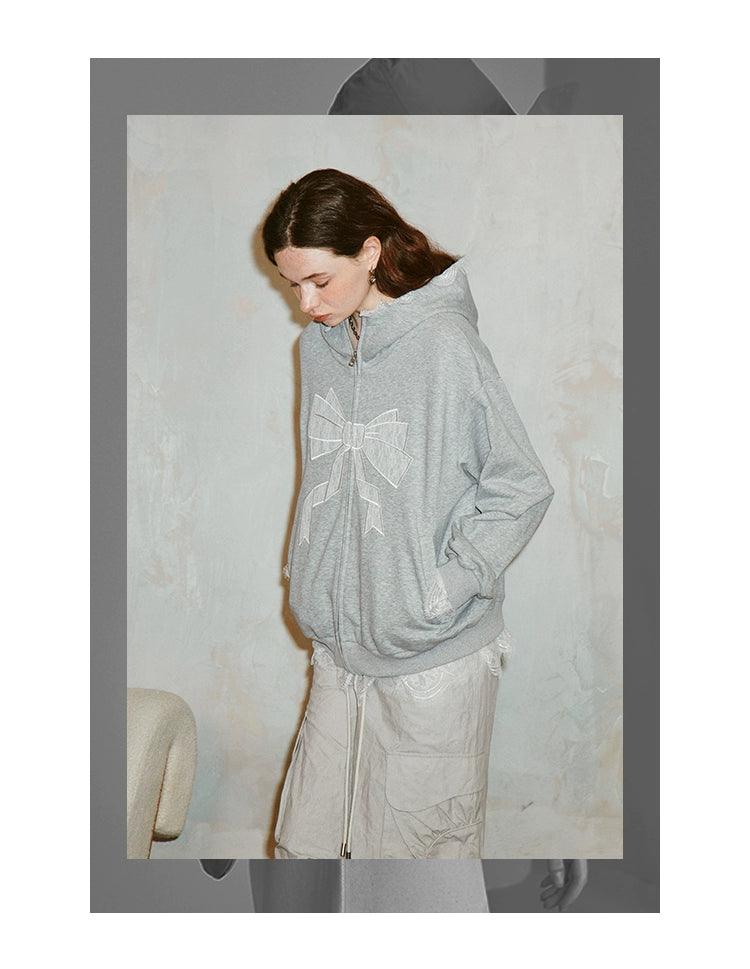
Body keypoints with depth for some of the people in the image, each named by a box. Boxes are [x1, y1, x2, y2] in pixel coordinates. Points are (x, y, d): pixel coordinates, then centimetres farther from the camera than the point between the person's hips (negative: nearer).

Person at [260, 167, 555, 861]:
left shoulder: (447, 345, -18)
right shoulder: (319, 344, 4)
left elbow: (523, 487, -13)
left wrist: (445, 590, -15)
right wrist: (308, 582, 11)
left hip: (435, 659, -6)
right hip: (339, 647, 6)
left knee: (423, 841, 11)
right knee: (307, 836, 16)